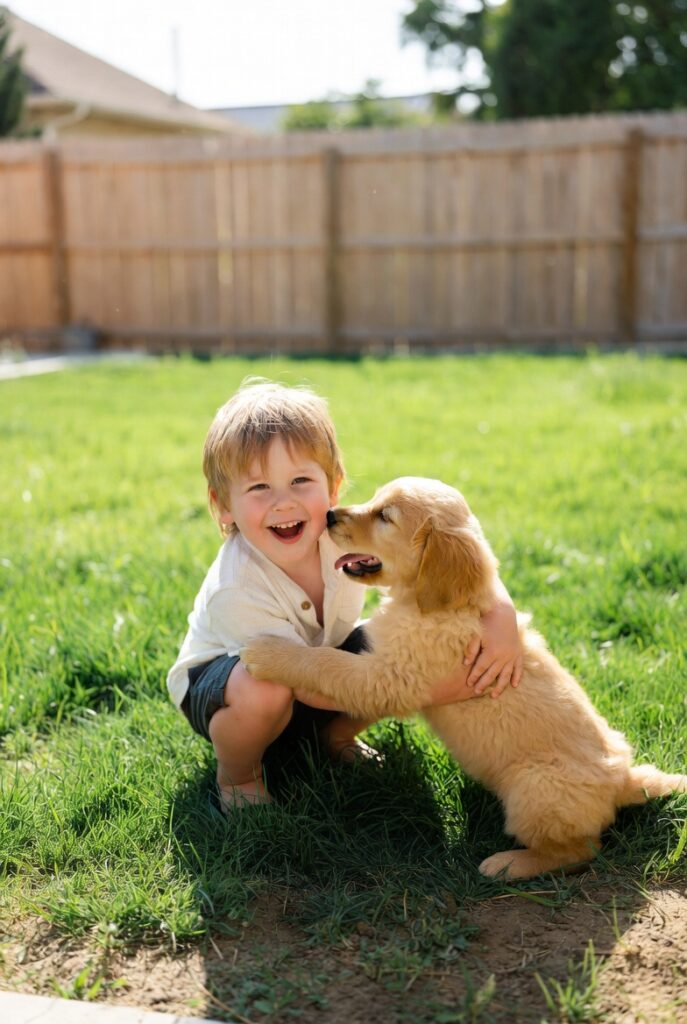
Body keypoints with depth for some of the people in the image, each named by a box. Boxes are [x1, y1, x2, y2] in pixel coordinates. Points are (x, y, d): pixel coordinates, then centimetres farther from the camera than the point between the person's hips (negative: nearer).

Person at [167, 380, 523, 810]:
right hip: (217, 685, -5)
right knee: (263, 690, -39)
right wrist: (437, 689, -36)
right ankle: (236, 774, -5)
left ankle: (337, 735, 9)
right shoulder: (235, 591, -35)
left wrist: (502, 613, -40)